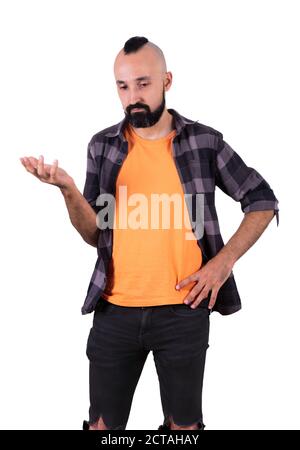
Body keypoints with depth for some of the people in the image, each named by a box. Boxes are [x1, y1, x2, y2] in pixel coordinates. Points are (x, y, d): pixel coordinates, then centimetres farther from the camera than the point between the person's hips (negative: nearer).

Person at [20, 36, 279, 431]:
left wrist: (224, 261, -5)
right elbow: (94, 234, 2)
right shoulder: (103, 145, 4)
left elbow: (263, 202, 6)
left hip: (183, 310, -1)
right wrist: (68, 190, -16)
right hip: (115, 310, 2)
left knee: (184, 424, 12)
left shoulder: (205, 141, -1)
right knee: (103, 424, 11)